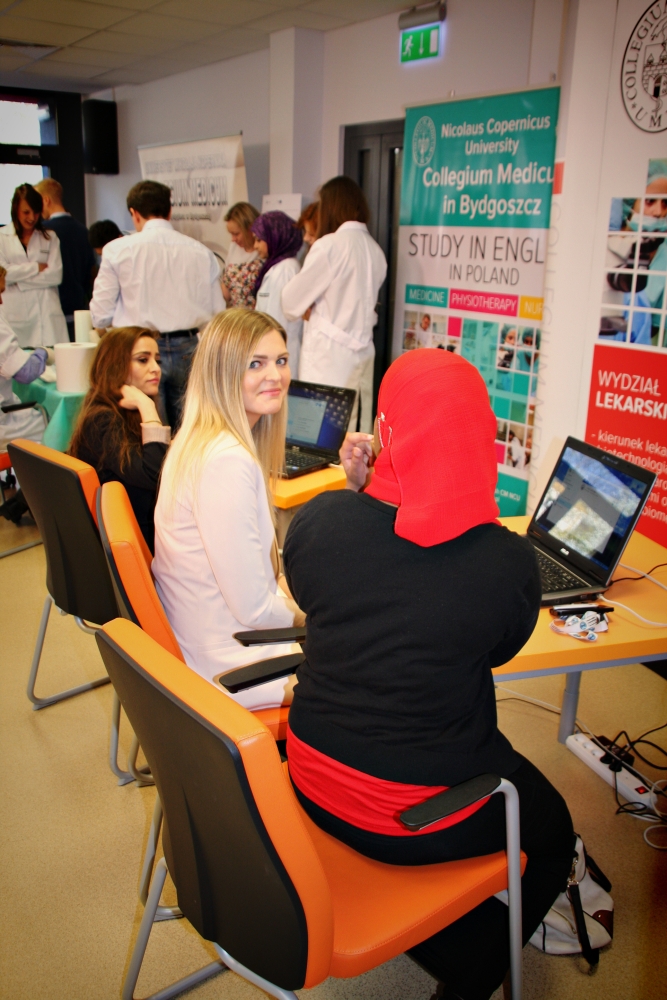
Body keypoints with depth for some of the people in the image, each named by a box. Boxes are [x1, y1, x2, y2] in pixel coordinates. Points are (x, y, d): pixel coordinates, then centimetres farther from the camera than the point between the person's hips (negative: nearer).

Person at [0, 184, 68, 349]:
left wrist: (20, 279, -4)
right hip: (15, 314, -1)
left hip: (47, 315, 1)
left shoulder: (50, 237, 12)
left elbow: (56, 275, 1)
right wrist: (36, 267, -1)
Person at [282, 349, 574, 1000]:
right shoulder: (510, 562, -23)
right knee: (552, 834, 27)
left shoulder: (320, 518, -16)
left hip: (313, 782, 5)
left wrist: (356, 487, 1)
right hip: (421, 822, -4)